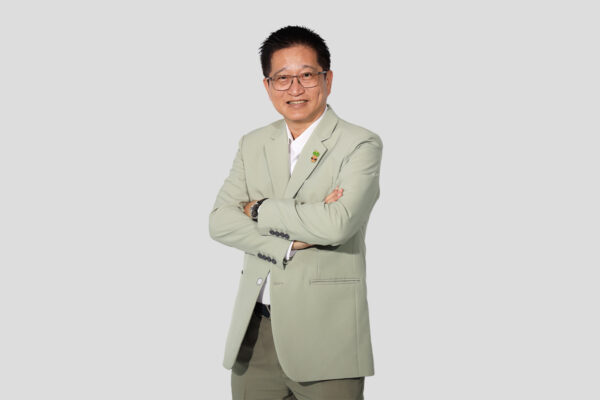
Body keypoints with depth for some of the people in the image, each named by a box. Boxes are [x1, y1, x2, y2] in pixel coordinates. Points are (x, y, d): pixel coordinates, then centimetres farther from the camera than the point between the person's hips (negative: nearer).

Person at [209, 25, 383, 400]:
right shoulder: (253, 145, 12)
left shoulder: (361, 145, -4)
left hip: (324, 334, -4)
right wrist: (291, 240, -13)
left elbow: (337, 224, -19)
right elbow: (219, 221, 2)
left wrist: (259, 210, -6)